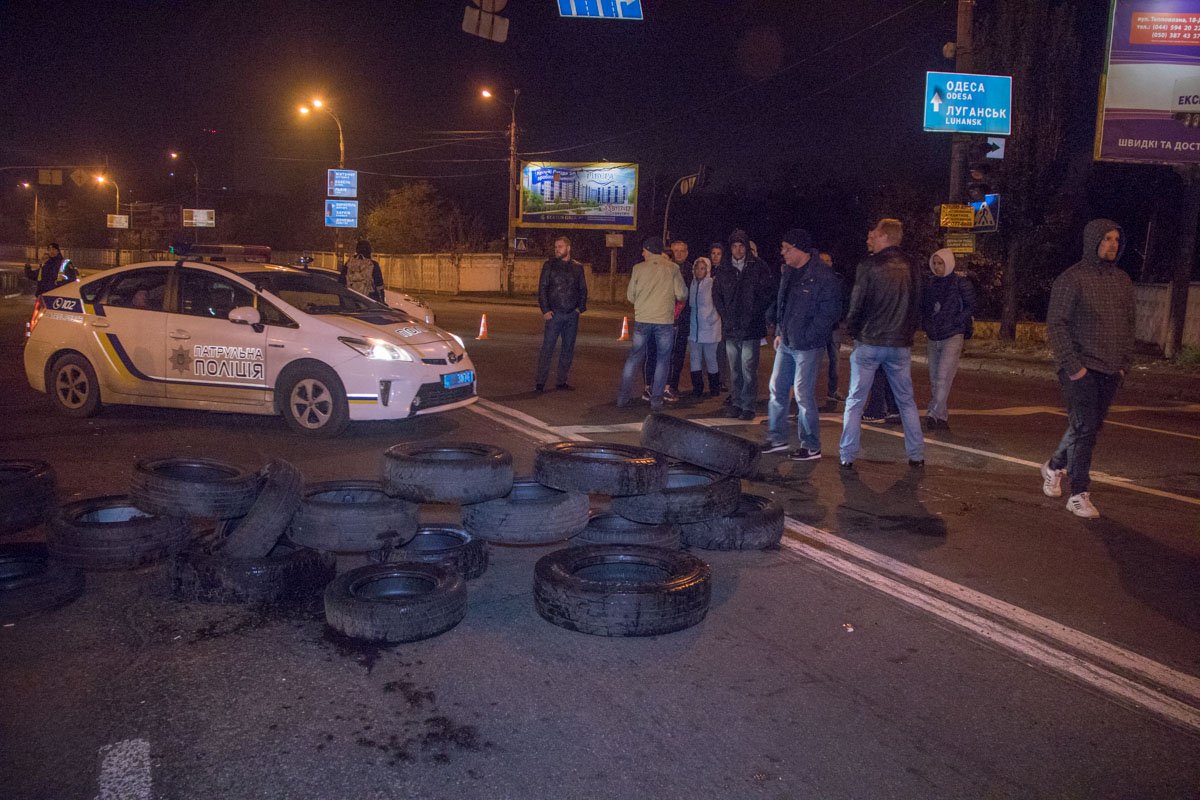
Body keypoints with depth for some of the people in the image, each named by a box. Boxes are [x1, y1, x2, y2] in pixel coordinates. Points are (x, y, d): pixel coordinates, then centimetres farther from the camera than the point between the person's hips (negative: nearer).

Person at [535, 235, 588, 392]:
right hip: (554, 313, -3)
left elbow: (583, 289, 14)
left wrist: (581, 308, 3)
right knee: (547, 347, -6)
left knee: (568, 349, 7)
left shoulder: (578, 267, 8)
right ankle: (540, 382, -4)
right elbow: (542, 288, -1)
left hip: (572, 314, 3)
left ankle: (562, 381, 16)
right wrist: (545, 310, -8)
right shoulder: (549, 265, 1)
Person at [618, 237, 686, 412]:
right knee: (662, 360, 8)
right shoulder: (672, 269, -1)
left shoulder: (639, 268, 1)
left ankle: (622, 397, 11)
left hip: (642, 319, 1)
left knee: (634, 357, 11)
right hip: (665, 320, -1)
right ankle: (656, 400, 5)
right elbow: (681, 294, -2)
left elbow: (630, 295, 6)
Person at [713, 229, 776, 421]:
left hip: (751, 328, -4)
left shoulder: (758, 268, -3)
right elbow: (716, 295, 15)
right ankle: (736, 403, 20)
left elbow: (768, 294, -4)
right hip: (731, 329, 4)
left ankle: (748, 406, 2)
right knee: (735, 370, 11)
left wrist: (752, 315, -8)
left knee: (749, 369, -5)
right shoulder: (725, 271, 10)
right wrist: (726, 316, 4)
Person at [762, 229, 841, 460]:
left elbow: (830, 312, -17)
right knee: (777, 389, 13)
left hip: (807, 346, -8)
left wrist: (805, 336, -17)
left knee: (803, 395, -4)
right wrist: (780, 332, 13)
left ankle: (811, 447, 9)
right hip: (786, 343, 8)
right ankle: (777, 438, 26)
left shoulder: (823, 276, -16)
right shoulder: (790, 272, 10)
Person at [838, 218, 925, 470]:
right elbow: (917, 305, 9)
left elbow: (857, 305, -8)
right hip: (900, 344, 4)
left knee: (855, 401, 5)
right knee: (906, 401, 14)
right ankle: (916, 455, 15)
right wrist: (909, 331, 17)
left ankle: (847, 456, 4)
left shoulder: (869, 266, -9)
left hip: (869, 343, -4)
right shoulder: (909, 267, 4)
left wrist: (852, 330, 8)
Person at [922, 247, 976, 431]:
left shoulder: (961, 281, -4)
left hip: (953, 336, -6)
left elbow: (970, 306, -4)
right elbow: (923, 305, 19)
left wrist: (952, 323, -13)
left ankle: (934, 414, -18)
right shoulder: (929, 282, 10)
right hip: (933, 338, 6)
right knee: (934, 379, 8)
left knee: (943, 377, -15)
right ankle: (942, 416, 16)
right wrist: (926, 323, 4)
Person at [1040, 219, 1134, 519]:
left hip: (1110, 371, 6)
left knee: (1091, 427, 12)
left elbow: (1128, 324, 18)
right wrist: (1072, 366, -16)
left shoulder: (1122, 280, 12)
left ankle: (1055, 466, 35)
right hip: (1081, 370, -6)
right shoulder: (1071, 279, -7)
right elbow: (1056, 324, -11)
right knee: (1084, 428, -8)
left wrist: (1124, 363, 9)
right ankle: (1079, 496, -2)